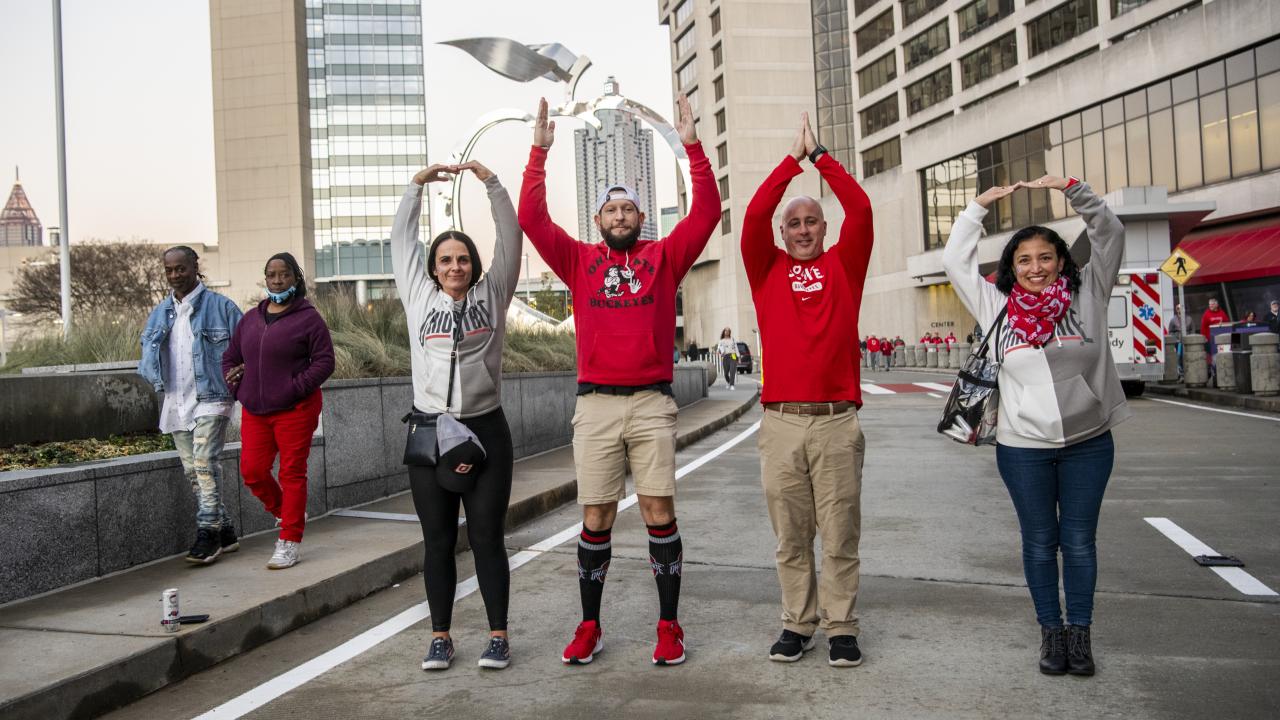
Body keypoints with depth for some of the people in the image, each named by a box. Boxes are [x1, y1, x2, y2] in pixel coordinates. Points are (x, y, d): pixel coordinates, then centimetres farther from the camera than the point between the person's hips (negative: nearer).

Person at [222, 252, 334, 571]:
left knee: (292, 473, -1)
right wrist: (239, 389, 5)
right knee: (252, 471, 4)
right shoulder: (251, 318, 13)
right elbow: (230, 357, 21)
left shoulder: (308, 318, -4)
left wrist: (295, 389, -18)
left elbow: (324, 361, -9)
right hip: (254, 411, 6)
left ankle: (290, 541, 7)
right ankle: (286, 512, 31)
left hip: (295, 410, -6)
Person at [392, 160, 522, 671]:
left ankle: (498, 637, 12)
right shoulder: (418, 296, 11)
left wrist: (490, 182, -4)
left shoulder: (492, 294, 7)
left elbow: (510, 237, 2)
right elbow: (401, 238, 13)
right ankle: (440, 637, 18)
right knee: (438, 541, 7)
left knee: (487, 538, 2)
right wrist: (417, 185, 8)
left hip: (485, 431, -1)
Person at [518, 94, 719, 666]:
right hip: (596, 404, 1)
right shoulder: (580, 260, 11)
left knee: (660, 512, -1)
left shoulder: (664, 257, 9)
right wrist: (539, 152, 0)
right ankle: (589, 626, 17)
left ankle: (669, 625, 11)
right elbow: (532, 218, 3)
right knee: (596, 518, 5)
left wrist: (692, 147, -5)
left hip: (652, 403, -1)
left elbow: (706, 213, -1)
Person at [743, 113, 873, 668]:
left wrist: (819, 154, 5)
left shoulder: (842, 266, 11)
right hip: (781, 421, 1)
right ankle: (798, 623, 20)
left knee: (841, 534, 5)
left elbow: (860, 210, 0)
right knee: (790, 537, 8)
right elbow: (754, 215, -2)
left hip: (837, 420, 0)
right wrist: (793, 158, 3)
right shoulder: (768, 270, 11)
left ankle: (841, 628, 16)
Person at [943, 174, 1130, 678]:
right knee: (1040, 543, 9)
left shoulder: (1087, 295, 2)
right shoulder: (996, 306, 3)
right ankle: (1051, 632, 21)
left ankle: (1080, 633, 20)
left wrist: (1071, 189, -9)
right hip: (1023, 447, 0)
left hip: (1088, 443, 0)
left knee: (1080, 541, 8)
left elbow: (1109, 234, -1)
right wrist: (980, 206, 4)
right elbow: (955, 260, 5)